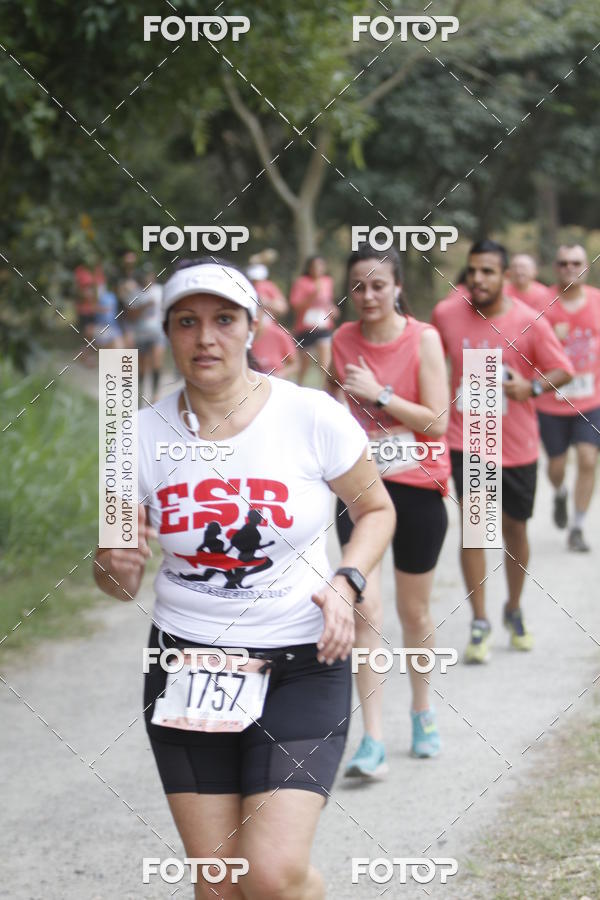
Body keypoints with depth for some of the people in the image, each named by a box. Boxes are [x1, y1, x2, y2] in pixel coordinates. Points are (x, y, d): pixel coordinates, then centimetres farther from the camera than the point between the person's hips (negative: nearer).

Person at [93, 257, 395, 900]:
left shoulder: (312, 417, -9)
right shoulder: (144, 434, -2)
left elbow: (376, 510, 9)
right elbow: (120, 585, 4)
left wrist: (346, 583, -9)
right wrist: (112, 565, -19)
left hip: (303, 663, -2)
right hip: (187, 665, 3)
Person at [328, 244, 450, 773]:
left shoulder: (423, 339, -9)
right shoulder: (343, 340, 1)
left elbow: (438, 422, -14)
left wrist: (379, 394, -19)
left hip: (417, 488, -1)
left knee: (414, 611, 12)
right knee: (364, 606, -12)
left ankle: (422, 710, 37)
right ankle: (373, 739, -12)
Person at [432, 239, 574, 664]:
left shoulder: (529, 322, -12)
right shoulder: (446, 314, -7)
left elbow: (563, 371, -5)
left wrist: (532, 387, -23)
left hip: (516, 443, 0)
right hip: (466, 441, 0)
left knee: (515, 527, 13)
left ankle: (515, 609, 35)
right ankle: (480, 623, 0)